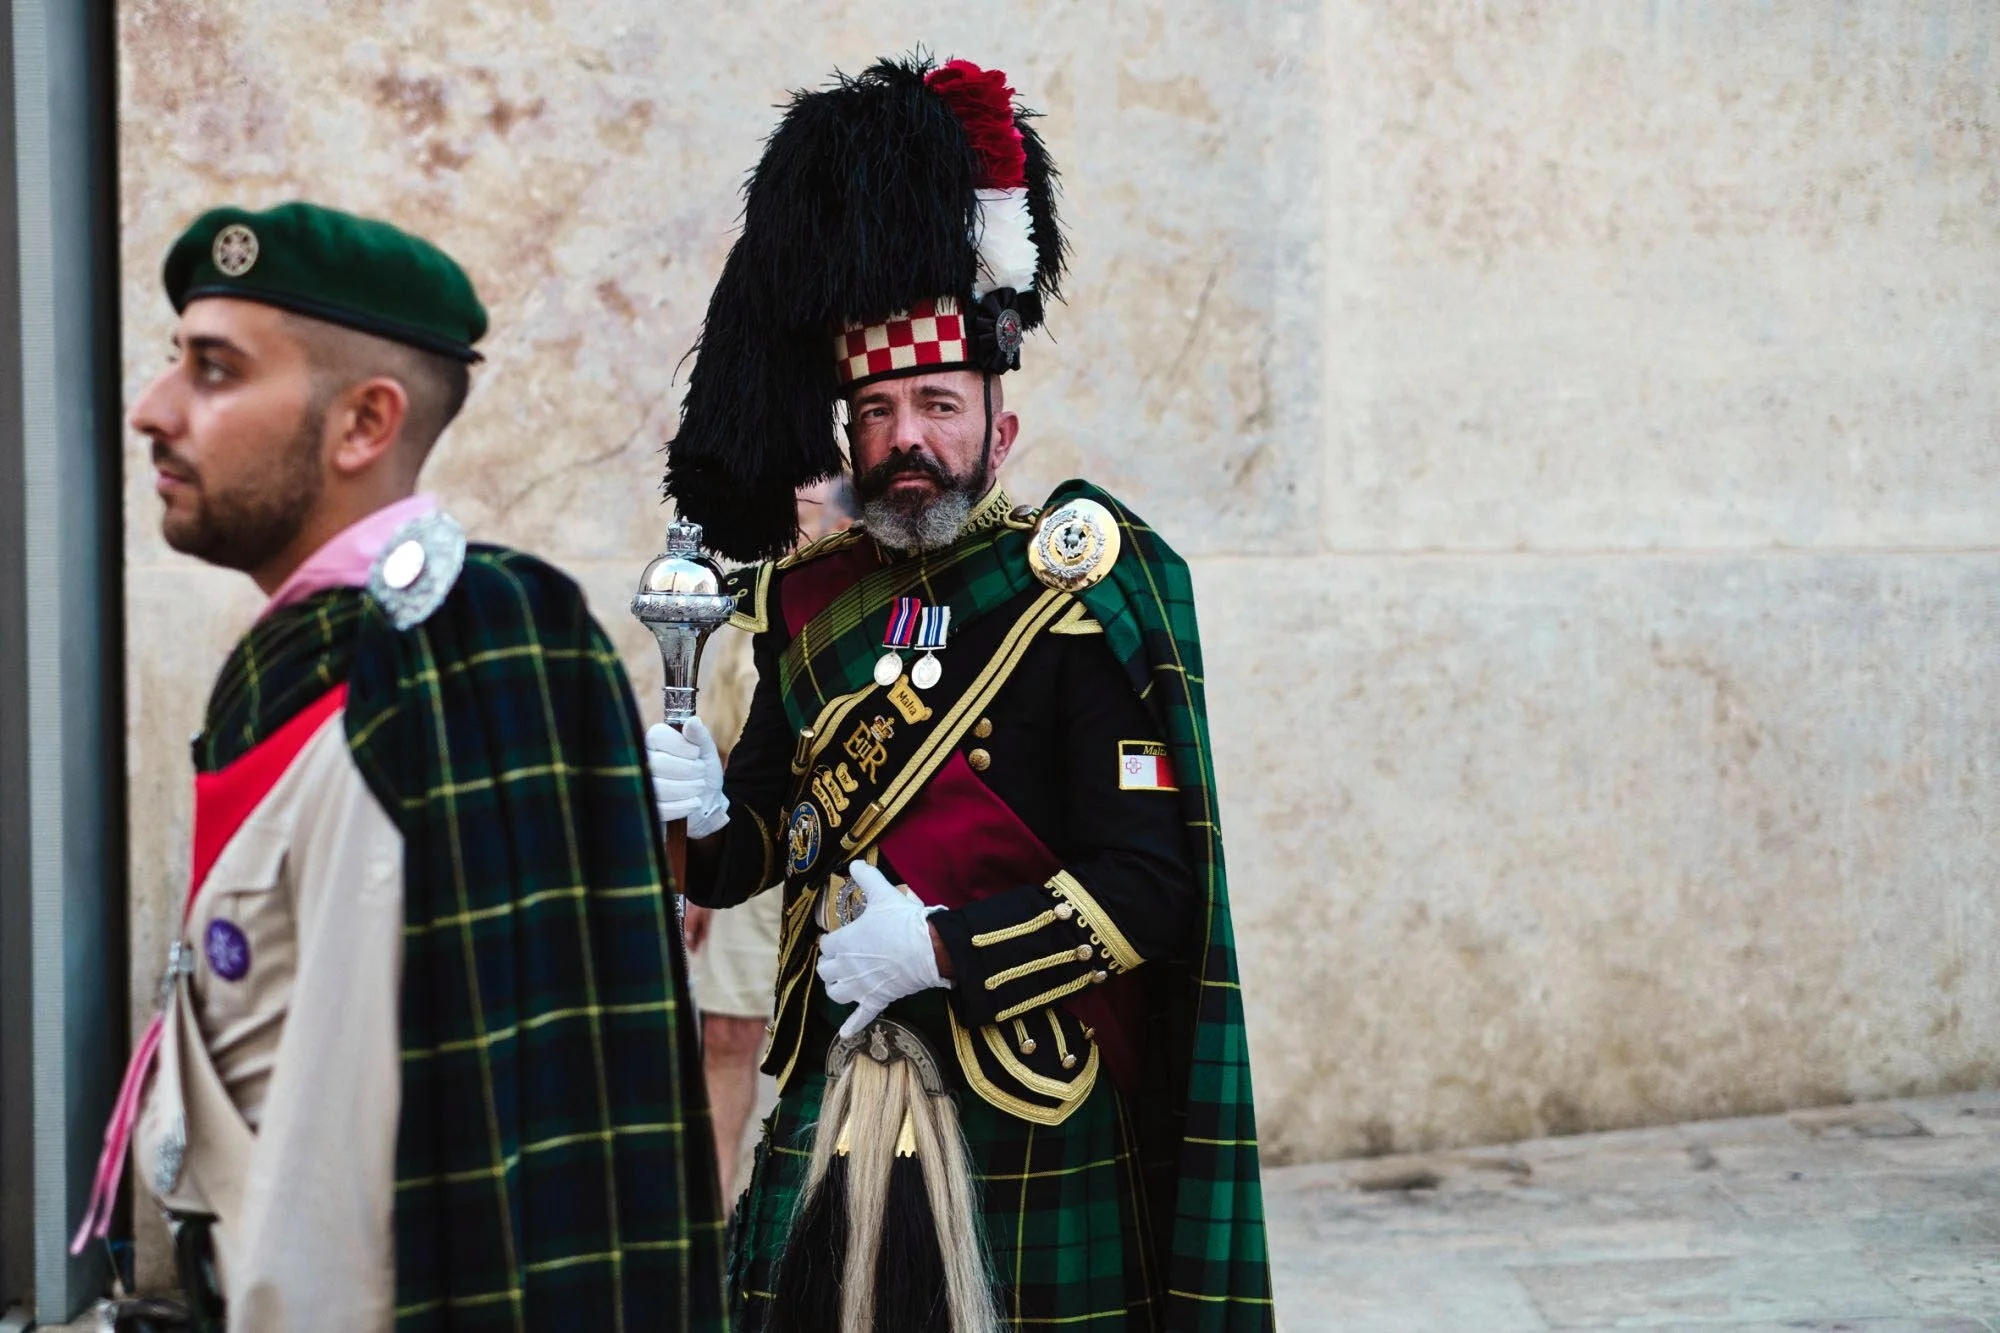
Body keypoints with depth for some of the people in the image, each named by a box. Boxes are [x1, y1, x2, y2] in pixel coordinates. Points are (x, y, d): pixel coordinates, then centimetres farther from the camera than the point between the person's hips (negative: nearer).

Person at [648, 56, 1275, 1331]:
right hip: (829, 1109, 4)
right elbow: (770, 841, 15)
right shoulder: (811, 600, 8)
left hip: (1027, 1126, -4)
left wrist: (944, 949, -18)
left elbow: (1152, 885, -13)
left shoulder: (1079, 598, -8)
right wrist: (701, 815, -6)